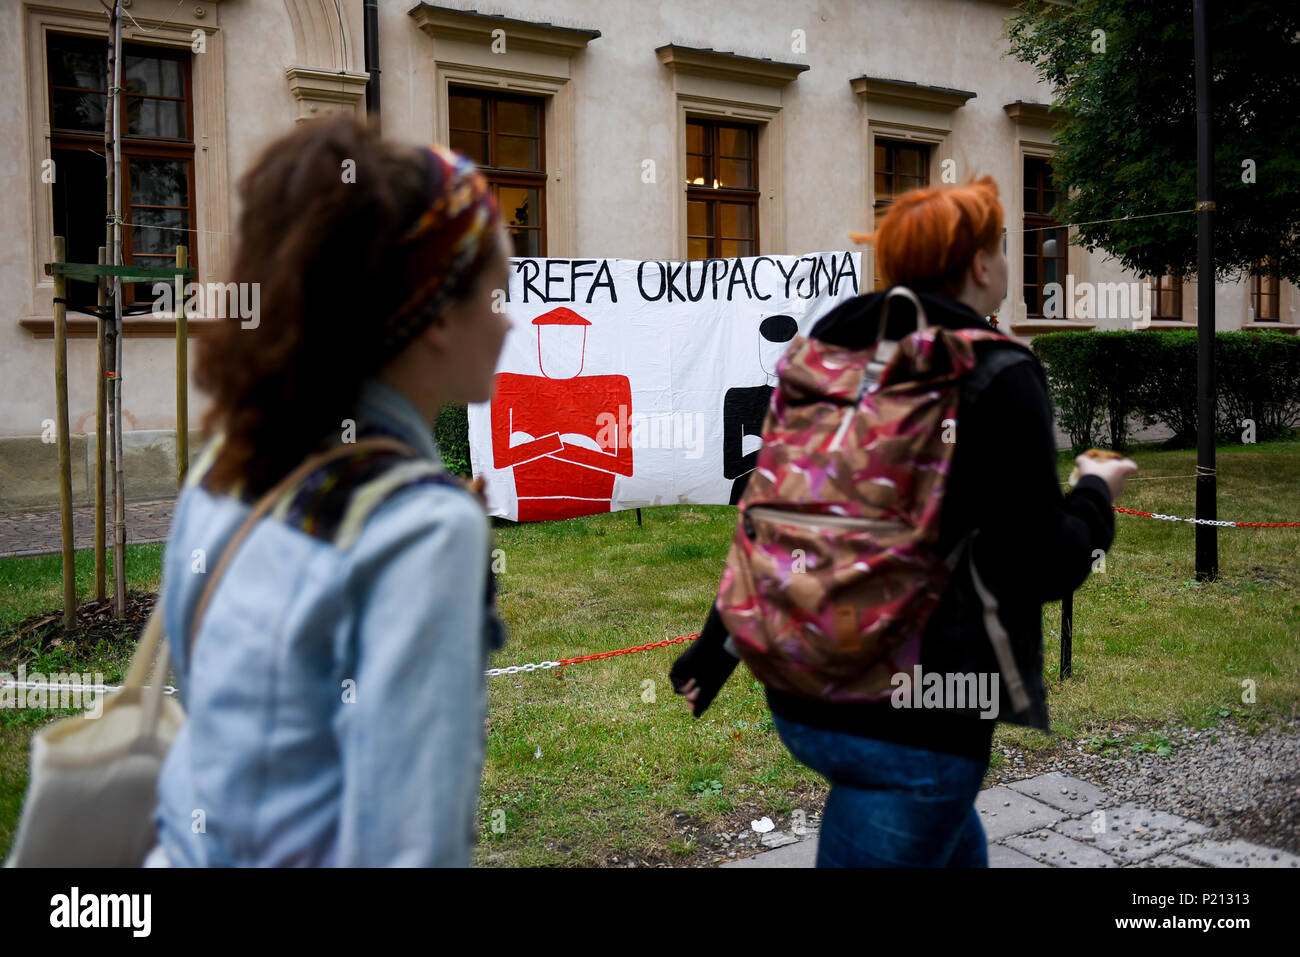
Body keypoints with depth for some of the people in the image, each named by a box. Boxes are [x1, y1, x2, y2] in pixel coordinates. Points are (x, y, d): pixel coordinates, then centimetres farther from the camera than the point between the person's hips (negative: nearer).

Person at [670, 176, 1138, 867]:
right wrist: (1095, 495, 8)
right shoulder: (998, 377, -12)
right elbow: (1041, 568, -13)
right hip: (915, 721, -7)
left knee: (957, 846, 29)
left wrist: (717, 646, 21)